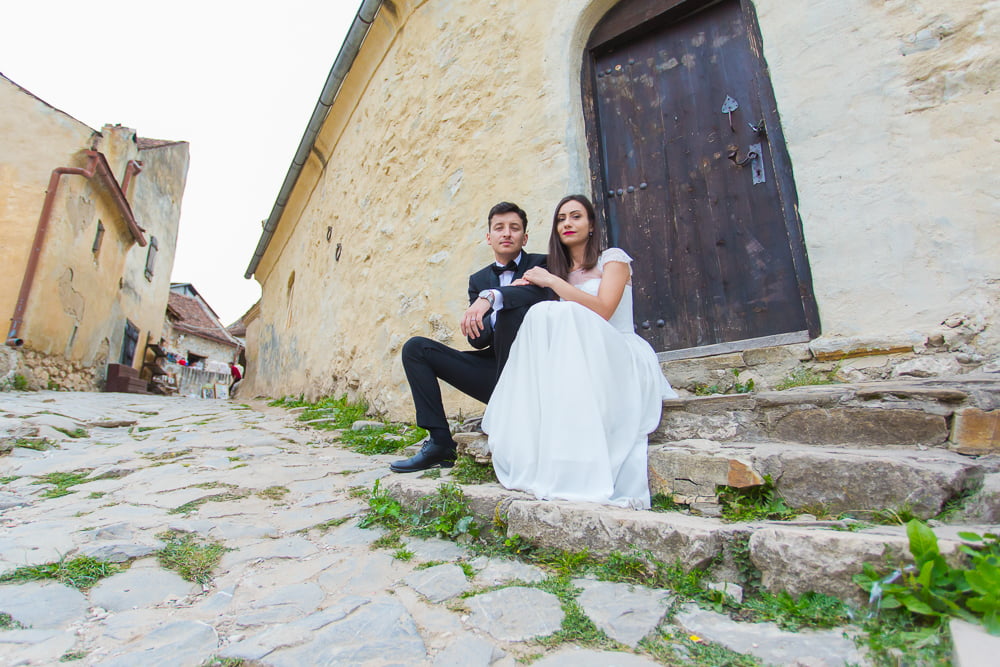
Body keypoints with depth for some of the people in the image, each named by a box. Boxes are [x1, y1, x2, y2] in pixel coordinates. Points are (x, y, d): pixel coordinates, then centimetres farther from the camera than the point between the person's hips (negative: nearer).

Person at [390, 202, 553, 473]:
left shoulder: (540, 264, 2)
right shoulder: (478, 280, 13)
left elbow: (541, 291, -24)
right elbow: (477, 339, 0)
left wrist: (492, 297, -38)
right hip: (494, 369, 5)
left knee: (512, 308, -31)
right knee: (415, 348, -4)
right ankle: (440, 443, -10)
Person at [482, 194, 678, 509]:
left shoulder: (613, 258, 5)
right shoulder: (561, 271, 20)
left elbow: (602, 310, -14)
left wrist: (551, 281, -11)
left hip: (624, 358, -3)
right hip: (579, 359, 4)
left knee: (566, 314, -31)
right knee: (543, 314, -25)